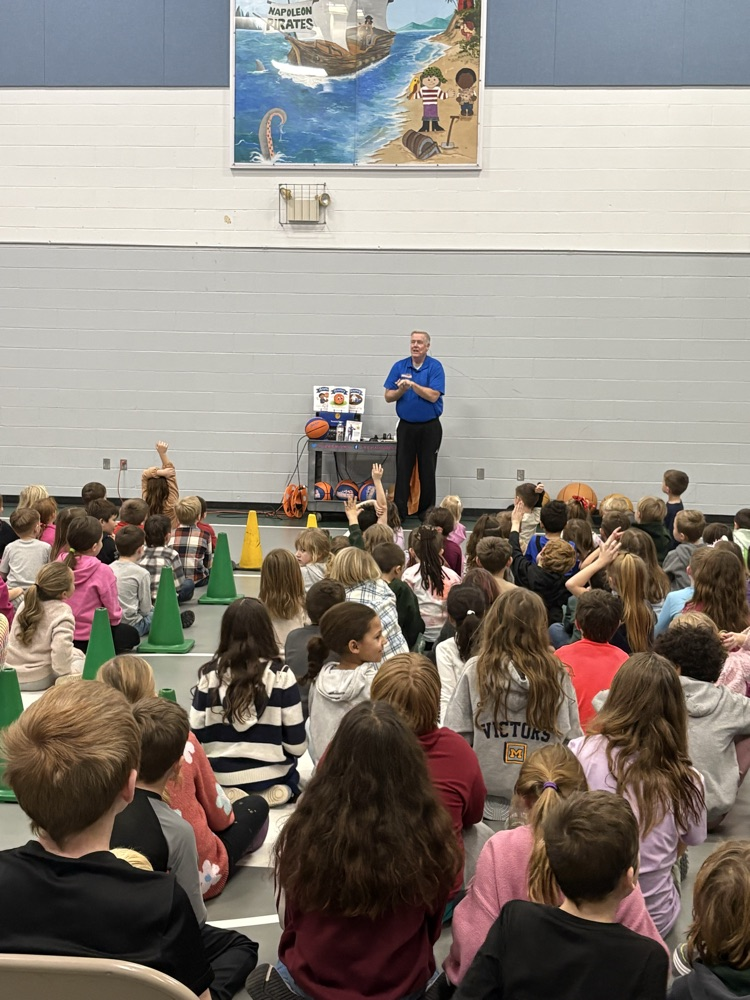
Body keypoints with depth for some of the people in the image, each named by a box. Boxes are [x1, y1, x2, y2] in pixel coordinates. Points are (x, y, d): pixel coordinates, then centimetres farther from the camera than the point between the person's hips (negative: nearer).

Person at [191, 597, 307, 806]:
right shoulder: (281, 675, -12)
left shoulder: (209, 675, -8)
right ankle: (274, 791, 0)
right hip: (270, 777, -2)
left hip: (219, 779, 2)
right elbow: (296, 745, -9)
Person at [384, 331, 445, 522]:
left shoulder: (435, 367, -6)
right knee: (403, 470, 3)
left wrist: (412, 384, -22)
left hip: (429, 427, -2)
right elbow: (388, 396, 2)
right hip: (406, 426, 2)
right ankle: (399, 512, 7)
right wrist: (401, 390, -17)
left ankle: (426, 512, 14)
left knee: (427, 472, 5)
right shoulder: (399, 366, 3)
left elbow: (433, 396, -16)